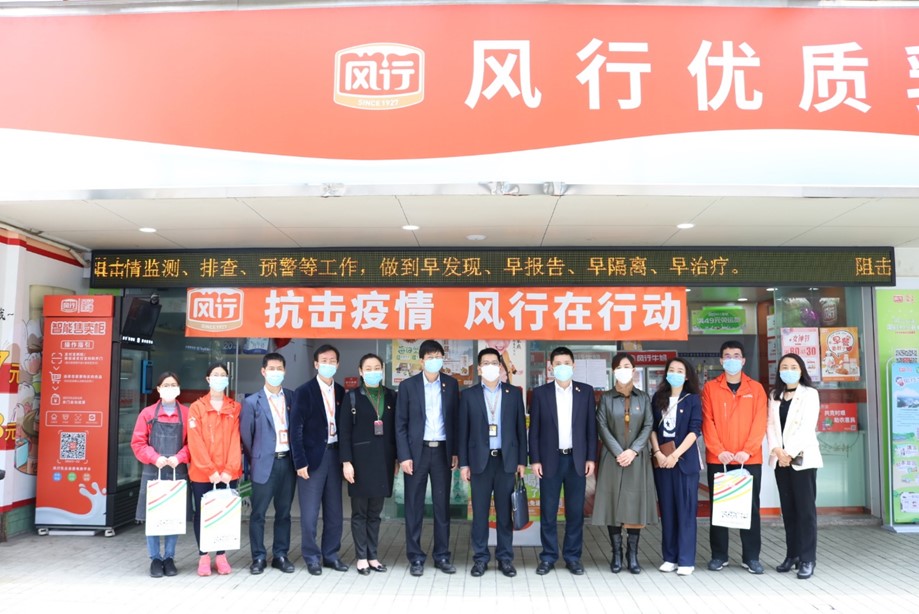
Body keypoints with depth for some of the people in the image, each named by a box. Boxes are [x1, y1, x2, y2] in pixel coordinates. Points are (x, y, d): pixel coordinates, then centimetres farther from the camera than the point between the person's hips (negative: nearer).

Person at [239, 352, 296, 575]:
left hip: (288, 461, 3)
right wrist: (254, 461, 7)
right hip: (265, 464, -2)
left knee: (284, 512, 10)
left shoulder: (293, 398, 5)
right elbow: (245, 435, 3)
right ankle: (258, 557, 14)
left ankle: (280, 555, 20)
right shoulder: (252, 402, -2)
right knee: (258, 513, 3)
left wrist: (298, 457, 4)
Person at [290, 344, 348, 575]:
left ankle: (331, 554, 23)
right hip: (313, 456, -5)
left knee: (334, 511, 11)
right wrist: (300, 462, -12)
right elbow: (296, 429, -8)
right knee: (310, 513, 2)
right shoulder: (304, 392, -5)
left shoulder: (341, 392, 9)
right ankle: (312, 557, 14)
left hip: (334, 454, 5)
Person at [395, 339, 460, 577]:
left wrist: (455, 451, 3)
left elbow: (455, 419, 8)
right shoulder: (408, 385, -1)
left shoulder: (451, 384, 5)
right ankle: (415, 557, 13)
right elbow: (400, 424, -2)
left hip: (442, 451, 2)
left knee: (442, 505, 7)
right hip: (416, 451, -2)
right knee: (414, 506, 3)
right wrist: (404, 456, -8)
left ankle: (442, 556, 17)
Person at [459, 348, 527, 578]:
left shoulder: (514, 393, 6)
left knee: (505, 511, 6)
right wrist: (463, 463, -1)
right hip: (480, 460, 0)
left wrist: (522, 460, 2)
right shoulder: (468, 395, 4)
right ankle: (480, 558, 14)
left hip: (507, 460, 1)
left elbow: (521, 427, 6)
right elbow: (463, 431, 3)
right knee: (480, 512, 4)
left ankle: (505, 558, 16)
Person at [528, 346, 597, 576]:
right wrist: (534, 459, -4)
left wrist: (591, 458, 0)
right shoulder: (540, 392, 1)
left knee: (575, 511, 6)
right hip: (550, 459, -1)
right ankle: (548, 557, 15)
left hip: (577, 459, 1)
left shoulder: (586, 391, 4)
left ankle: (573, 556, 17)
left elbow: (591, 427, 5)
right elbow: (534, 429, 1)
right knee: (548, 511, 4)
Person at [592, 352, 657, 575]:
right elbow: (602, 427, -2)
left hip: (637, 459, 1)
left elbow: (648, 426, 1)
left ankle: (633, 555, 10)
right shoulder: (606, 398, 5)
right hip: (613, 458, -1)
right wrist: (618, 452, -12)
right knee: (613, 506, 0)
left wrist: (633, 450, -12)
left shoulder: (643, 398, 8)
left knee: (636, 506, 0)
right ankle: (616, 555, 9)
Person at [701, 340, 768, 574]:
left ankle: (751, 557, 14)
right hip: (718, 459, 0)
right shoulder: (710, 388, 5)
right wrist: (719, 451, -13)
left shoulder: (755, 388, 7)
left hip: (749, 459, 0)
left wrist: (747, 450, -14)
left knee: (751, 507, 5)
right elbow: (707, 422, -2)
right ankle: (719, 555, 14)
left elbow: (759, 423, -1)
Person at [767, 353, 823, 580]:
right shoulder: (775, 396, 15)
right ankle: (792, 555, 14)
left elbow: (807, 427, -10)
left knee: (805, 509, -5)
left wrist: (790, 453, -15)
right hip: (780, 459, 5)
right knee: (788, 509, 8)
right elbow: (771, 425, 7)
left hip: (802, 458, -5)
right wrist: (777, 450, -10)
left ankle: (807, 559, -1)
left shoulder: (810, 394, -1)